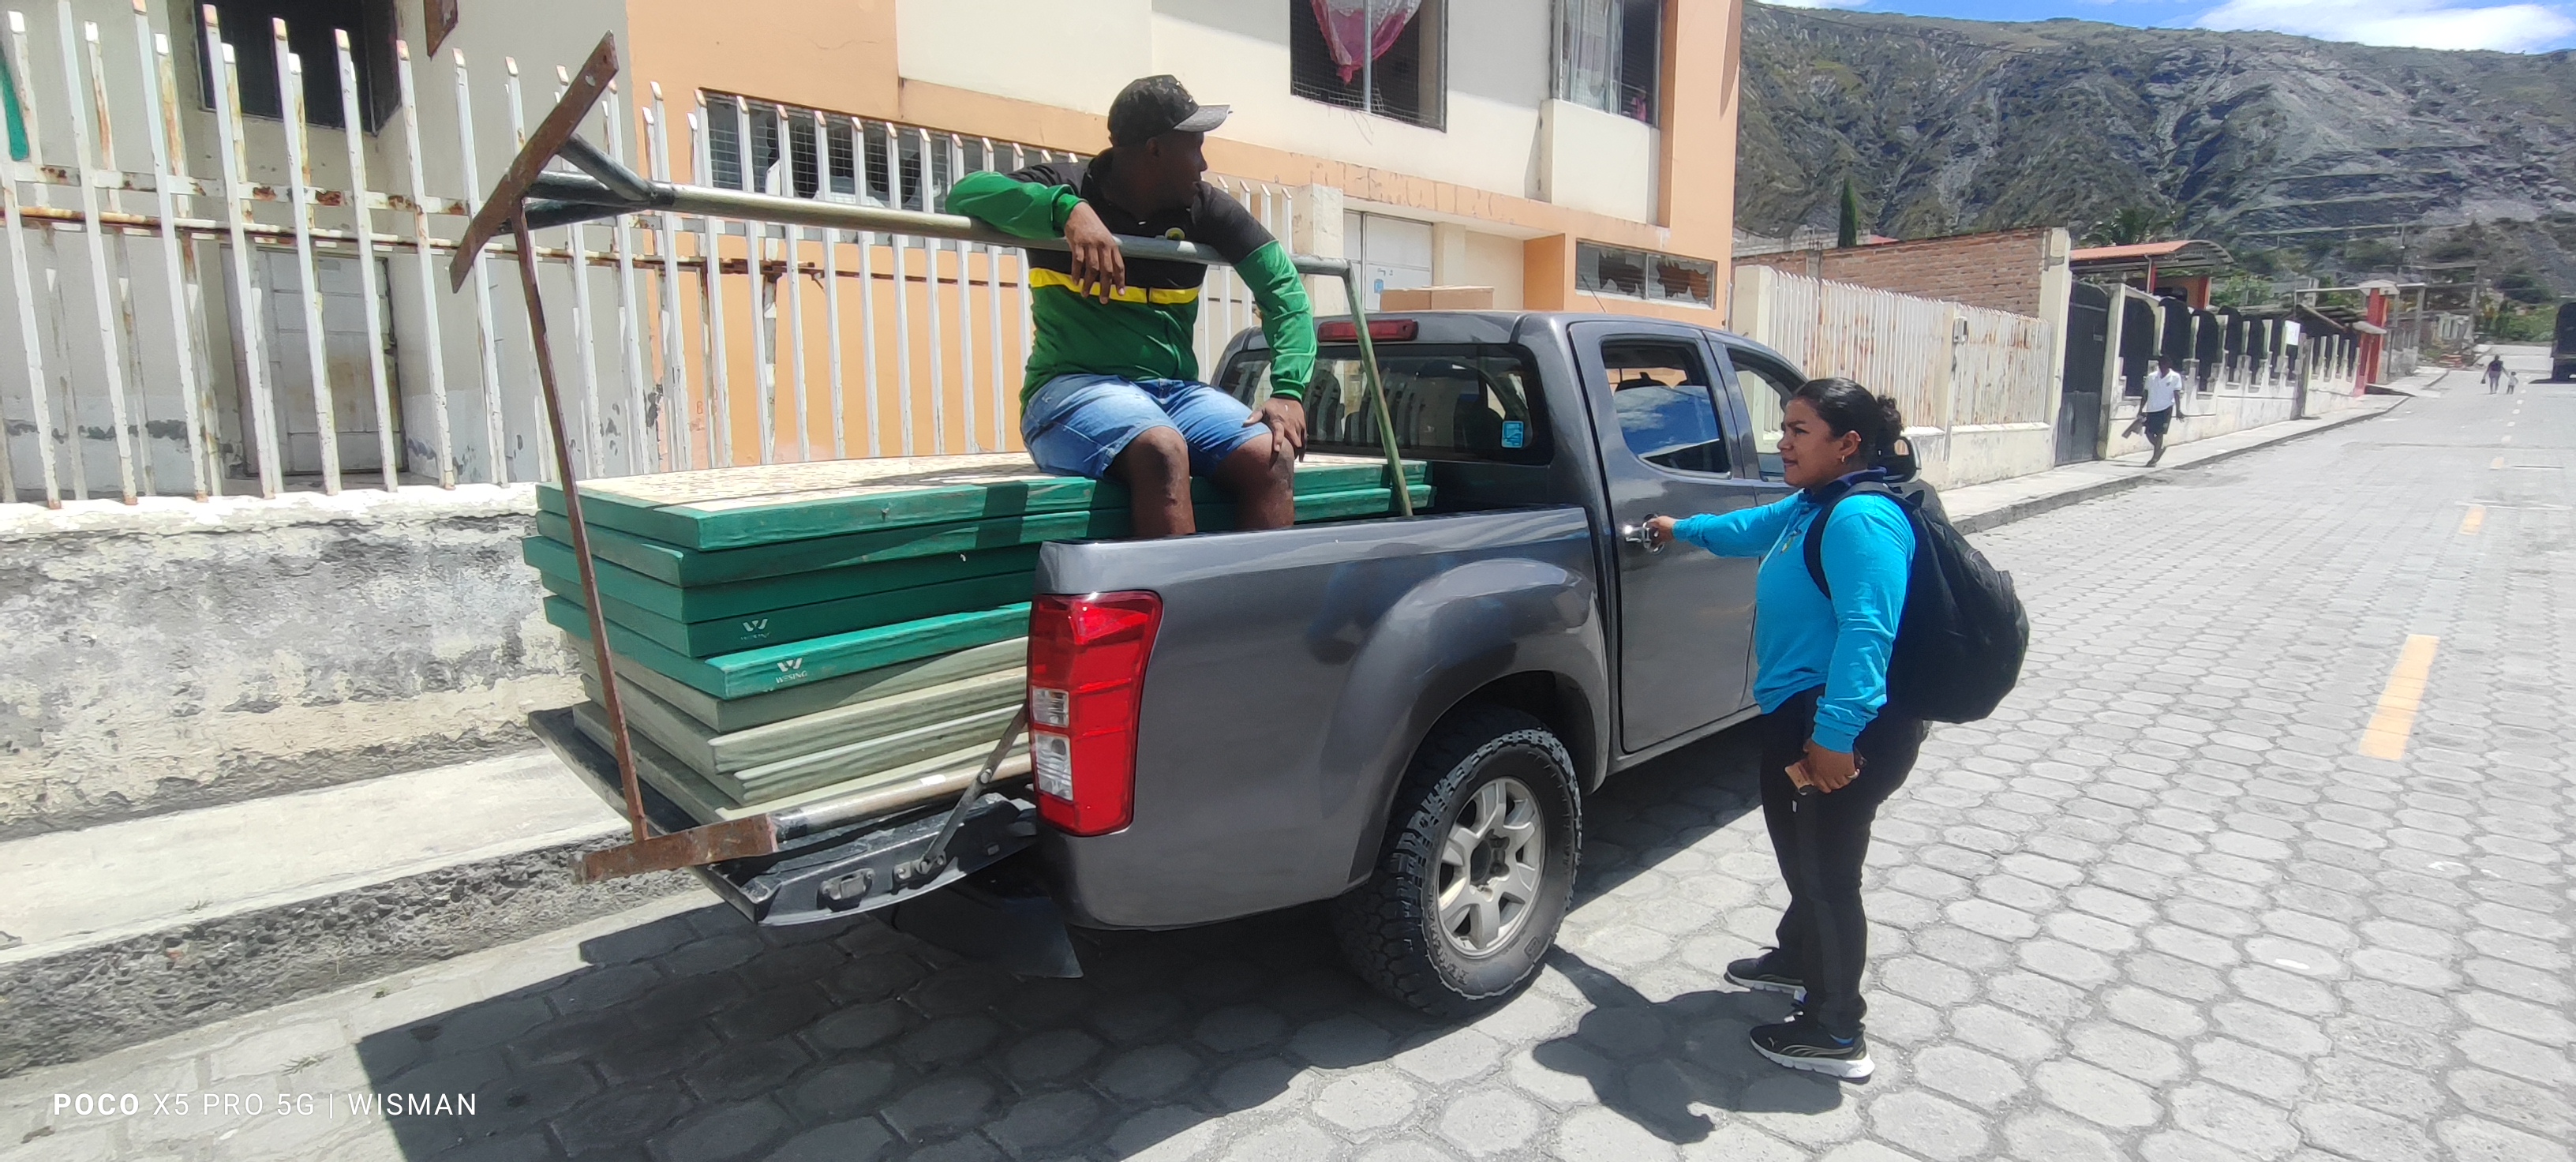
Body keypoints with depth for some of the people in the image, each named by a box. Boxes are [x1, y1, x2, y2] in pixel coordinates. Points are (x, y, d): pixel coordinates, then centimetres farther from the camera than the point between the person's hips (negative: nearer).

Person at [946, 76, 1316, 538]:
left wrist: (1289, 390, -6)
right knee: (1164, 449, -35)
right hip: (1075, 384, -4)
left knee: (1271, 456, -23)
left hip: (1176, 390, 4)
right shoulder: (1068, 187, 1)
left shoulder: (1204, 208, 10)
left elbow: (1282, 284, 8)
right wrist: (1068, 209, -28)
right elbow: (966, 193, -13)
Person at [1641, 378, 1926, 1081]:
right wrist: (1681, 529, 46)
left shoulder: (1861, 519, -22)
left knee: (1828, 870, 1)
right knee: (1799, 849, 26)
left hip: (1846, 732, -11)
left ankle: (1836, 1035, 17)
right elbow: (1751, 530, 32)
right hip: (1795, 713, 11)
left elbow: (1867, 632, -30)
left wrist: (1836, 731, -35)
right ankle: (1799, 960, 48)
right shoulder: (1809, 508, 11)